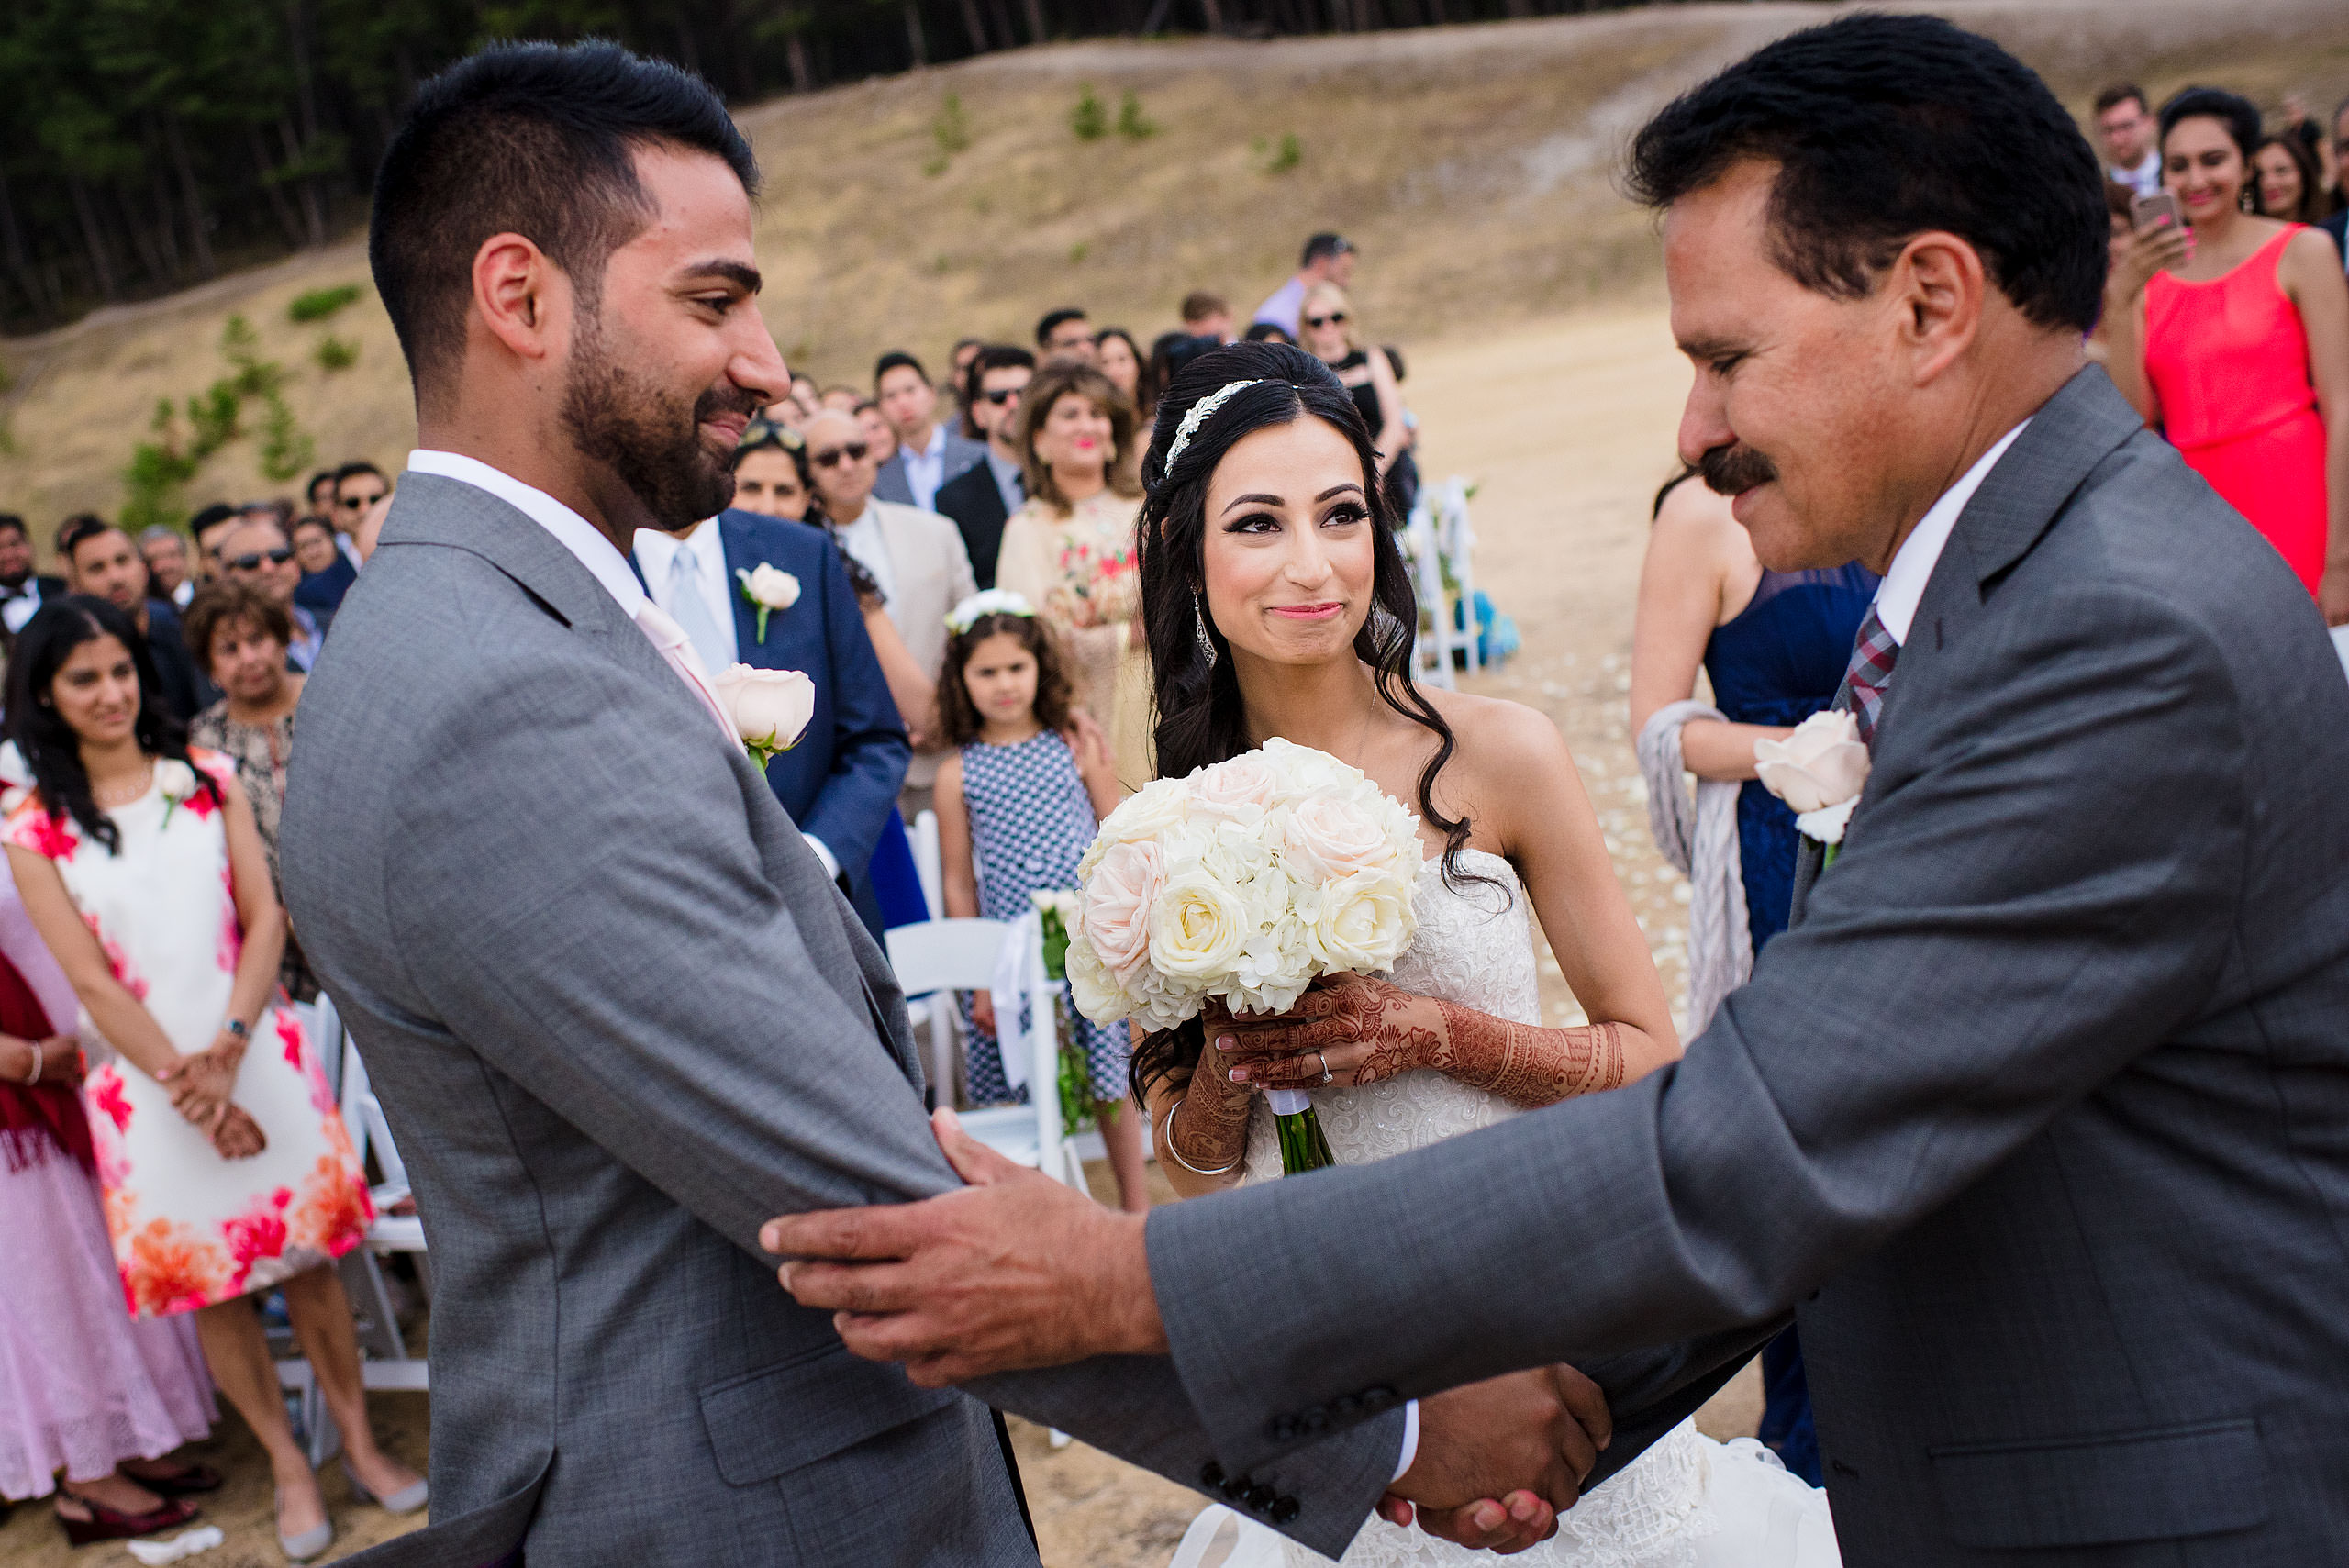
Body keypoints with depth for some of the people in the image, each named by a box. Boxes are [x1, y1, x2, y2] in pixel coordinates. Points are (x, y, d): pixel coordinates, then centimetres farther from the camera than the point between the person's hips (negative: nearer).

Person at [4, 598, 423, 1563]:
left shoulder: (207, 780, 3)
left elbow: (265, 917, -2)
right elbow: (90, 981, -6)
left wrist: (226, 1051, -13)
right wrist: (185, 1085, -12)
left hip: (258, 1054, 1)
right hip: (147, 1081, -1)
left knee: (309, 1256, 6)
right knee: (207, 1283, 7)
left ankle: (360, 1443, 20)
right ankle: (289, 1466, 21)